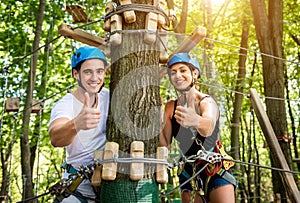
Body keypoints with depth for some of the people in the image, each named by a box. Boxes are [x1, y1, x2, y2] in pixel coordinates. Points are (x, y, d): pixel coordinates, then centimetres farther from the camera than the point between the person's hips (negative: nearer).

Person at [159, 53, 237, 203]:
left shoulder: (207, 102, -14)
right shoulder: (170, 107, 1)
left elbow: (208, 128, -37)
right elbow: (165, 145, -2)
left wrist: (195, 120, -59)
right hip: (188, 173, 4)